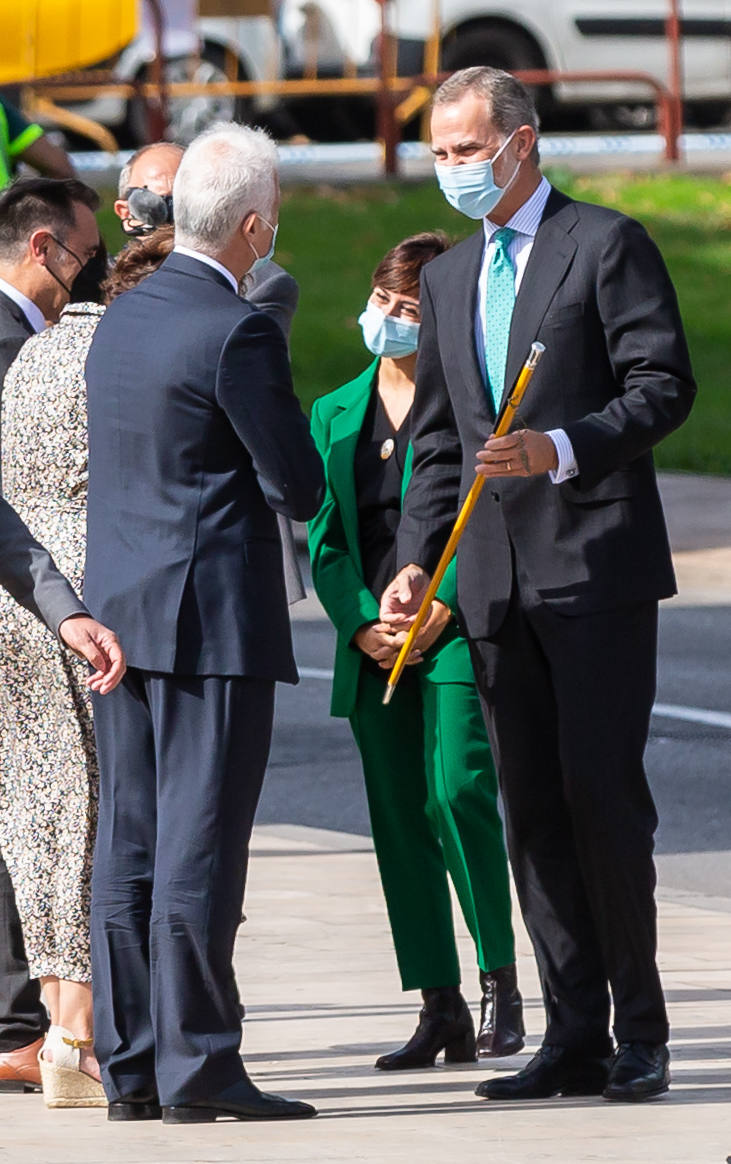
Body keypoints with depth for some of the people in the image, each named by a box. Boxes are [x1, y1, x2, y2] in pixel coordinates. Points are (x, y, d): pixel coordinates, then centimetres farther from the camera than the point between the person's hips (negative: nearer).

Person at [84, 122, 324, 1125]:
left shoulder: (120, 319, 11)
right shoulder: (237, 334, -15)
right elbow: (298, 487, -12)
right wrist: (299, 481, 9)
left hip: (118, 610, 8)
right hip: (215, 613, -8)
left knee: (130, 845, 8)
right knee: (201, 846, -6)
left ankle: (130, 1065, 10)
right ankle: (197, 1063, -5)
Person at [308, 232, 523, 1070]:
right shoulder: (336, 414, 14)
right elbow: (324, 537, 11)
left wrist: (445, 606, -14)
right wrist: (361, 622, -4)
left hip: (456, 632, -5)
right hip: (372, 646, 5)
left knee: (457, 794, -17)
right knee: (398, 817, 3)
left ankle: (500, 980, -5)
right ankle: (440, 1011, 7)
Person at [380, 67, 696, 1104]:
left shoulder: (607, 245, -1)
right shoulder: (448, 279, 19)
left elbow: (664, 387, -9)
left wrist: (561, 451, -21)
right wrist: (417, 561, 7)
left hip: (596, 566, -7)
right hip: (497, 579, 7)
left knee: (601, 793, -10)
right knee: (532, 811, 4)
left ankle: (639, 1033, -3)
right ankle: (574, 1038, 7)